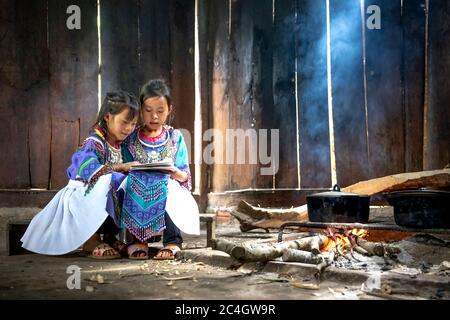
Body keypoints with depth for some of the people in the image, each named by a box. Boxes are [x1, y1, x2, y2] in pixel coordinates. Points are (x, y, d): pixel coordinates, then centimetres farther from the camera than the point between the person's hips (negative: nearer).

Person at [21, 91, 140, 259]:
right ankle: (91, 240, -23)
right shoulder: (94, 142, -20)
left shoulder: (119, 144, 7)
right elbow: (87, 169, -36)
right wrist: (121, 167, -36)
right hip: (83, 194, -8)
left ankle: (109, 235, 3)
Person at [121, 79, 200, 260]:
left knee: (170, 188, -33)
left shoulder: (175, 138, 7)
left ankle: (172, 241, -14)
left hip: (166, 189, -1)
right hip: (138, 192, 1)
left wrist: (174, 172, -17)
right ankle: (139, 240, -11)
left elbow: (184, 177, 5)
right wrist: (131, 168, -14)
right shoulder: (131, 138, 7)